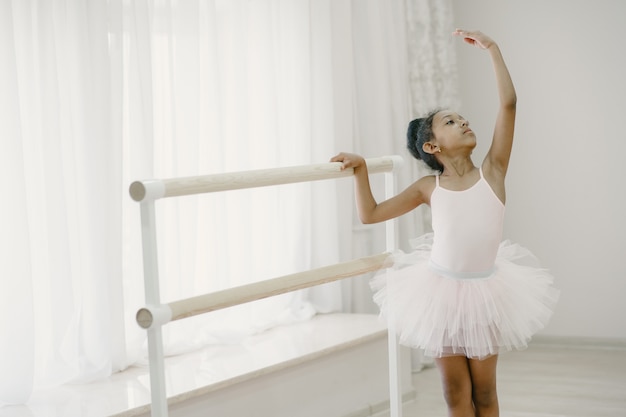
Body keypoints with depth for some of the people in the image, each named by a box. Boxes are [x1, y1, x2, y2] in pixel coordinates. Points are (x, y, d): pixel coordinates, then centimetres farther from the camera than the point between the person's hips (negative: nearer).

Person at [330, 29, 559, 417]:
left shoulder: (492, 171, -5)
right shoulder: (429, 188, -2)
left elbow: (509, 103, -12)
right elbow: (370, 214, 3)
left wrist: (492, 48, -10)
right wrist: (361, 169, -7)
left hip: (485, 291, 0)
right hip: (442, 290, 0)